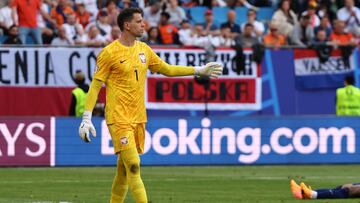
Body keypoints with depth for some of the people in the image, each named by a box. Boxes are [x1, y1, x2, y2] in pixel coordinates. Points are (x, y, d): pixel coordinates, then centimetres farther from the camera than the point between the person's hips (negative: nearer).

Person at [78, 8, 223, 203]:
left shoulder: (143, 49, 11)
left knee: (124, 170, 10)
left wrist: (199, 71, 18)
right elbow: (95, 85, -8)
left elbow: (167, 69, 23)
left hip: (138, 118, 7)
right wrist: (86, 118, -13)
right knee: (133, 167, -15)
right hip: (119, 119, -7)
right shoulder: (109, 53, -9)